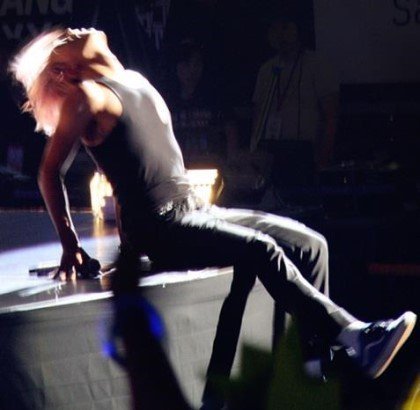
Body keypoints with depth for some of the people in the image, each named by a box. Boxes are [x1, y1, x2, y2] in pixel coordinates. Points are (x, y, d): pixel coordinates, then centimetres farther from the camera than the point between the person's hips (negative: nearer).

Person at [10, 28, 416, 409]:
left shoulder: (135, 82, 19)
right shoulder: (86, 95, -5)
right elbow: (51, 172, -7)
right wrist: (70, 246, -9)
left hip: (193, 210, 8)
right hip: (156, 226, -8)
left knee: (309, 244, -5)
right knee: (261, 249, -28)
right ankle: (353, 336, -32)